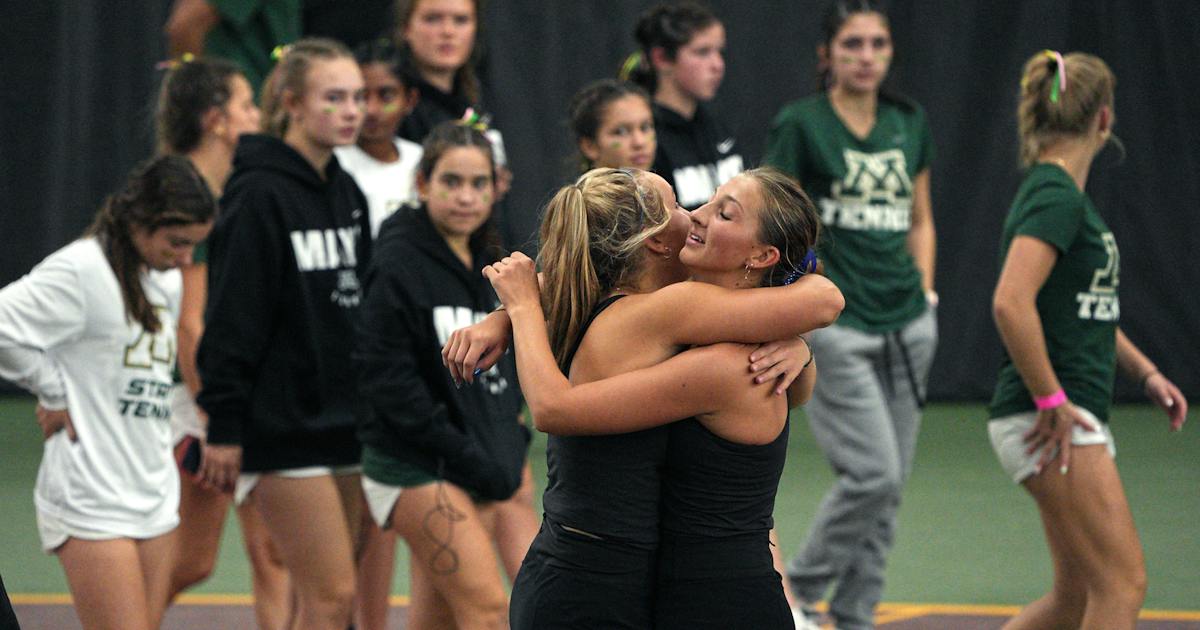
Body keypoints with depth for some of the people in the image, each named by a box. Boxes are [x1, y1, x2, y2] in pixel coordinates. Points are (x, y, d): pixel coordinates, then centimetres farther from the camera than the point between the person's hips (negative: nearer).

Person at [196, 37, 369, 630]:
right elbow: (231, 317, -14)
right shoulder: (259, 195, -11)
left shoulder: (346, 192, 13)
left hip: (342, 421, 8)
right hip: (284, 427, -8)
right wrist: (224, 426, -16)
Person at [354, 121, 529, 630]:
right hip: (416, 469, -8)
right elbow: (386, 377, -16)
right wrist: (464, 454, -16)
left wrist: (507, 447, 6)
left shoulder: (487, 265, 12)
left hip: (477, 472, 8)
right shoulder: (401, 264, -12)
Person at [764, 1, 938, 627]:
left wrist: (924, 291, 12)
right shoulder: (799, 125, -6)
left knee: (890, 481, 5)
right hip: (834, 328, -6)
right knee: (872, 471, -14)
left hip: (906, 327, 6)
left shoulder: (910, 124, 11)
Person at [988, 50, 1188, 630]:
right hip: (1048, 424, -10)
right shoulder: (1056, 197, -15)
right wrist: (1051, 402, -22)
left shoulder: (1063, 193, 16)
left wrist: (1144, 371, 21)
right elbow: (1010, 303, -28)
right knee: (1123, 583, -10)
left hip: (1073, 417, 10)